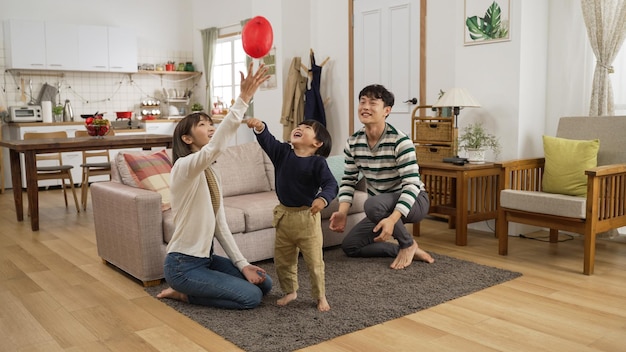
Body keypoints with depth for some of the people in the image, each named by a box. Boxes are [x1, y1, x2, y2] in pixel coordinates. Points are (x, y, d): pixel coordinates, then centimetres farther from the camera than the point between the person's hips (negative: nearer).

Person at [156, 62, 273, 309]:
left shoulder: (209, 173, 9)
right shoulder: (184, 167, -18)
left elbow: (221, 226, 9)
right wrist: (243, 98, -43)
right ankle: (183, 293, 2)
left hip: (205, 258, 9)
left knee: (264, 283, 7)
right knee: (251, 296, -13)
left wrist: (242, 264, 1)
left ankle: (190, 289, 14)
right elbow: (215, 148, -41)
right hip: (182, 264, -9)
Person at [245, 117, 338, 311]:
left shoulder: (317, 162, -13)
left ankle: (320, 296, 25)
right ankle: (290, 291, 37)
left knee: (314, 261, 6)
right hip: (284, 215, 5)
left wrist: (323, 199, -39)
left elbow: (331, 184, -19)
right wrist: (260, 128, -33)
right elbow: (267, 141, -12)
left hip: (307, 217, -5)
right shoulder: (282, 152, 0)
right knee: (282, 259, 17)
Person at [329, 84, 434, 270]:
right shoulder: (353, 142, -7)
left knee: (373, 204, -37)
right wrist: (342, 212, -17)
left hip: (412, 202, -6)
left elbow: (412, 185, -29)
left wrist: (392, 219, -43)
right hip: (383, 208, 6)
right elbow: (348, 180, 0)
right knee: (349, 246, -3)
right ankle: (406, 251, 4)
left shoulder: (400, 141, -25)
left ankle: (408, 244, -11)